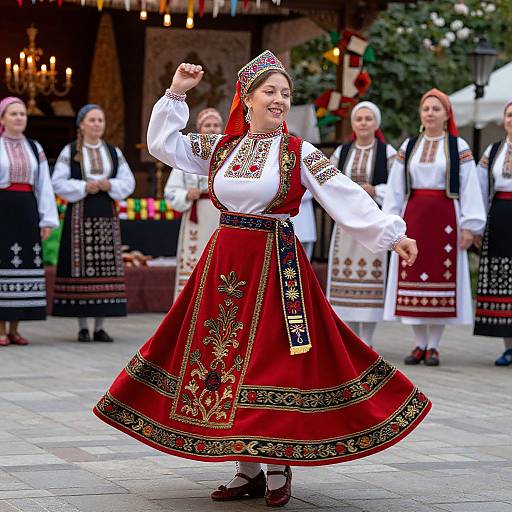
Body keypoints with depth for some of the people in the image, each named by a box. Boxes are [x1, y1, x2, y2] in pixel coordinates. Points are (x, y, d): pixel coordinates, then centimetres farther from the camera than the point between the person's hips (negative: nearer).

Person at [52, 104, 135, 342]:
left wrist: (109, 185, -9)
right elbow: (58, 182, -3)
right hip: (80, 215, -3)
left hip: (107, 216, 3)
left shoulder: (114, 152, 12)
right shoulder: (69, 151, 4)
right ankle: (83, 327, 2)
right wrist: (84, 187, -14)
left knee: (105, 268, 0)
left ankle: (99, 327, 5)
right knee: (81, 267, -4)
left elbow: (128, 182, 9)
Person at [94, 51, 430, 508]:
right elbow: (163, 144, 14)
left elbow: (346, 195, -10)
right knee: (225, 353, 5)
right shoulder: (221, 147, 8)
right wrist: (176, 95, 7)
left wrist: (392, 233, -18)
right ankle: (248, 471, 16)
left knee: (272, 362, -5)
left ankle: (278, 470, 8)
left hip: (275, 265, -4)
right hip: (223, 262, 4)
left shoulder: (298, 153, -4)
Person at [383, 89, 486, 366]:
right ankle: (420, 344, 8)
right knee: (412, 279, 0)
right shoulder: (408, 146, 11)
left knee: (440, 277, -3)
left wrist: (469, 226, -7)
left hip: (445, 218, -3)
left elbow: (470, 187, -1)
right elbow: (395, 188, 11)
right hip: (413, 217, 3)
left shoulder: (459, 147, 3)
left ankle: (433, 346, 4)